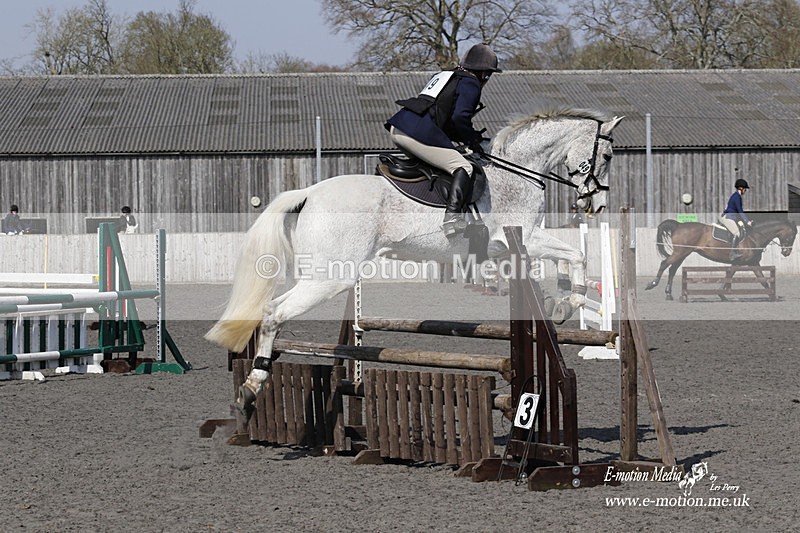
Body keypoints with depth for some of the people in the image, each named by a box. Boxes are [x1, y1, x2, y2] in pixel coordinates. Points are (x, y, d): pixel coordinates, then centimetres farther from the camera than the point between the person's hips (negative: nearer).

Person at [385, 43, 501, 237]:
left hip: (397, 126, 9)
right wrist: (472, 139, 5)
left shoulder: (445, 76, 30)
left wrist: (470, 136, 24)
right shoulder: (471, 84, 3)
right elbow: (459, 118, -12)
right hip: (419, 132, -9)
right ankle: (452, 216, -23)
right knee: (463, 168, -7)